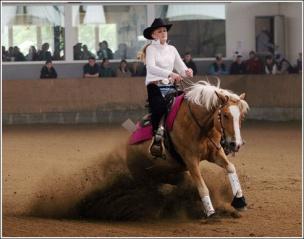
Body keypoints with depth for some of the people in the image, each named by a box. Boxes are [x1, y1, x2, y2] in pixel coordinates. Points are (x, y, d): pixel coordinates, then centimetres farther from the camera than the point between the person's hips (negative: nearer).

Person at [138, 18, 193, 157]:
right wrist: (170, 74, -31)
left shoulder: (172, 49, 16)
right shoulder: (151, 49, 0)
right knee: (160, 107, -31)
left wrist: (187, 72, -14)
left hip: (170, 86, 5)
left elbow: (181, 67, 12)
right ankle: (157, 138, -19)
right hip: (155, 86, -5)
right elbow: (151, 68, -18)